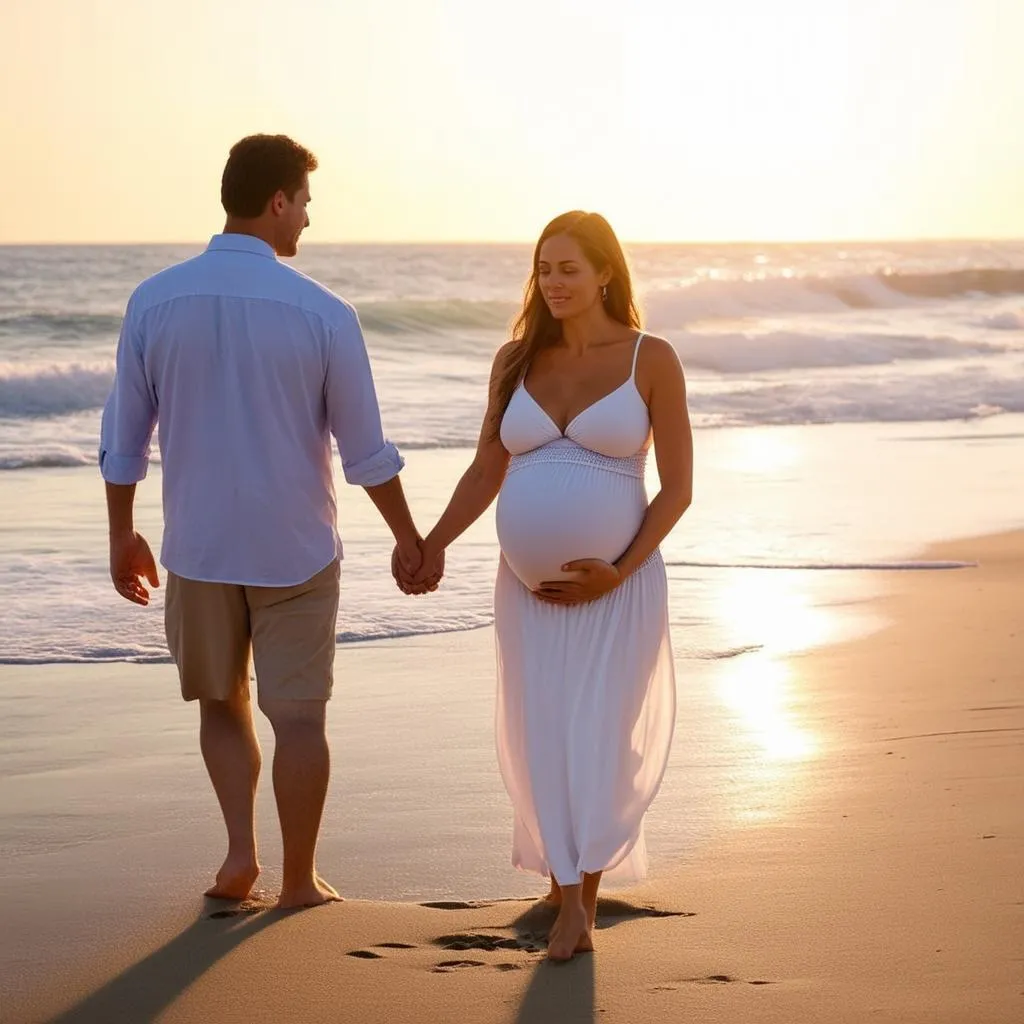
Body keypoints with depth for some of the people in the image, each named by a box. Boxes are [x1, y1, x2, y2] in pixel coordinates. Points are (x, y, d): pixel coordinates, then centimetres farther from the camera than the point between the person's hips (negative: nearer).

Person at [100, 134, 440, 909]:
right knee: (299, 715, 10)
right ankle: (300, 880, 17)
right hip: (295, 549, -2)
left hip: (198, 548, 2)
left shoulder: (154, 301, -6)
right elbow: (366, 451, -7)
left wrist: (123, 535, 14)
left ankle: (241, 850, 5)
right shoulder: (322, 314, -13)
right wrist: (409, 538, 7)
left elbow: (123, 440, 0)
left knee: (222, 704, 19)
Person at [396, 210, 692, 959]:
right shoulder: (517, 360, 5)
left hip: (617, 587, -3)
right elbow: (486, 474, 10)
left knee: (600, 742, -2)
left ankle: (581, 892, 14)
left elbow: (678, 487, -5)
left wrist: (619, 573, -14)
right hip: (529, 588, 3)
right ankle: (570, 895, 19)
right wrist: (431, 548, -3)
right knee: (544, 742, 4)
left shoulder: (652, 360, -6)